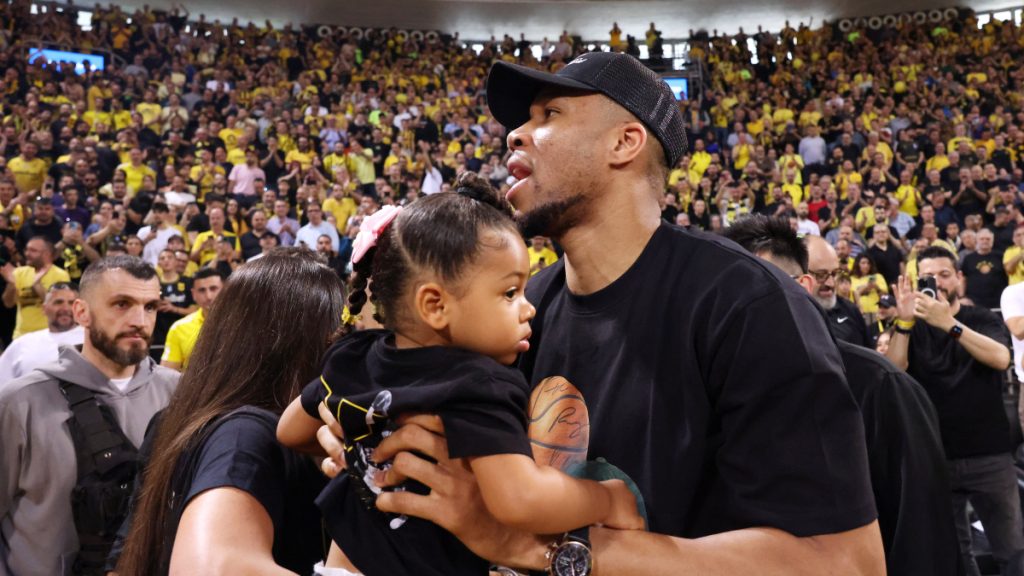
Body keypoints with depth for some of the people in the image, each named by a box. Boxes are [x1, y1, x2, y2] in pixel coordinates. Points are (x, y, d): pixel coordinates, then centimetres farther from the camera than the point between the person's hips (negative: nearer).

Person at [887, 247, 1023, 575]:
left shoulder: (983, 319, 3)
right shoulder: (912, 327, 6)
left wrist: (949, 323, -31)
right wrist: (904, 321, -25)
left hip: (989, 455, -1)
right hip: (934, 458, 1)